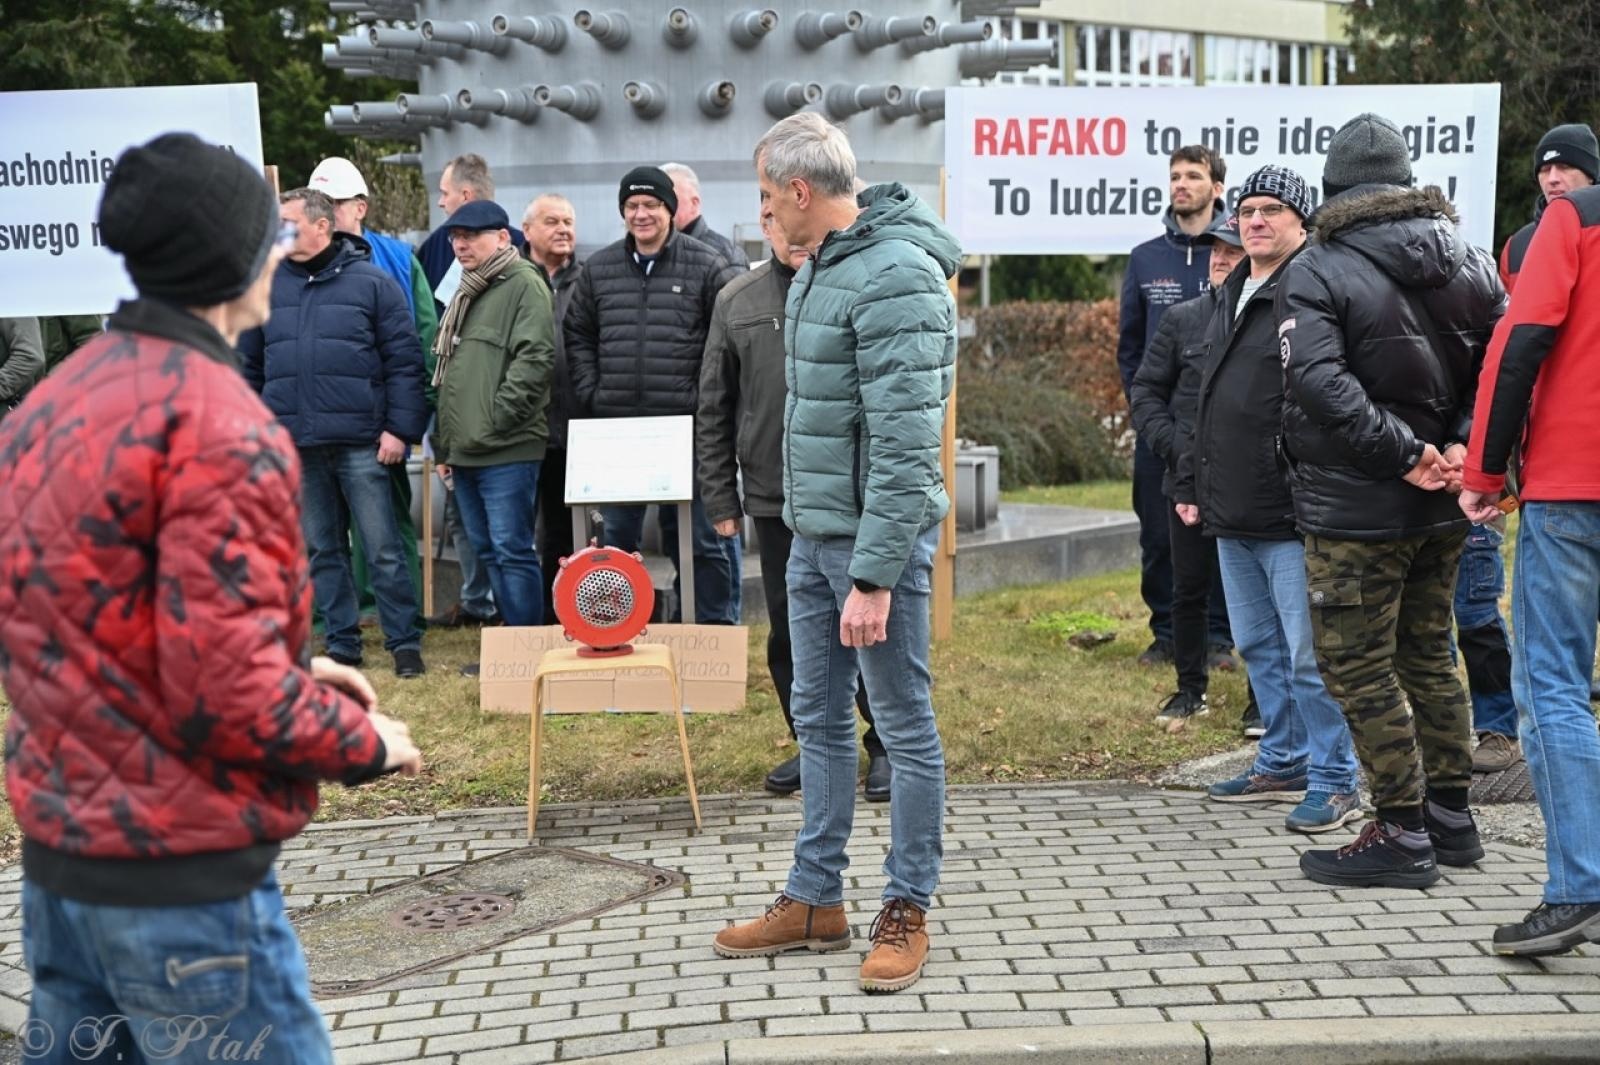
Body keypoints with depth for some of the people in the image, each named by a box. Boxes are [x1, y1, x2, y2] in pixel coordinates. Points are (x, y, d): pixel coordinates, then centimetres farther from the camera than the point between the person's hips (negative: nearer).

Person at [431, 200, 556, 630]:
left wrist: (496, 419, -18)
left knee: (512, 550, -7)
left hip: (507, 451, -9)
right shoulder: (466, 294, 21)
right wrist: (446, 444, 20)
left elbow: (535, 359, -18)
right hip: (464, 451, 9)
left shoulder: (524, 284, -7)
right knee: (488, 552, 12)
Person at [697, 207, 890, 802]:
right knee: (789, 632, 10)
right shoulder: (737, 303, 7)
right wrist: (720, 498, 6)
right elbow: (714, 411, 10)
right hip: (775, 499, 3)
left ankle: (885, 746, 19)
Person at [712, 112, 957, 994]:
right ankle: (814, 901, 27)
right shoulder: (817, 269, 13)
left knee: (904, 726, 3)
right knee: (818, 719, 15)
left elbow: (904, 443, -23)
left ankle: (907, 911, 14)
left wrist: (874, 576, -24)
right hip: (813, 534, 10)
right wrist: (814, 534, 17)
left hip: (874, 538, -10)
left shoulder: (894, 277, -19)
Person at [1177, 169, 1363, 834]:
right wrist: (1192, 482, 23)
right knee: (1258, 646, 17)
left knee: (1307, 653, -4)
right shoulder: (1230, 297, 18)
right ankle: (1283, 763, 29)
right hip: (1231, 516, 9)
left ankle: (1335, 781, 6)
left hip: (1293, 514, -9)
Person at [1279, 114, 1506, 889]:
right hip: (1442, 507, 7)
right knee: (1427, 656, 19)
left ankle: (1403, 834, 5)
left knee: (1357, 669, 2)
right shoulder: (1466, 260, 7)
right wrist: (1463, 445, -5)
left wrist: (1403, 455, -21)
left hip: (1356, 511, -7)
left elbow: (1318, 383, -26)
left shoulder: (1317, 273, -13)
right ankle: (1451, 815, 26)